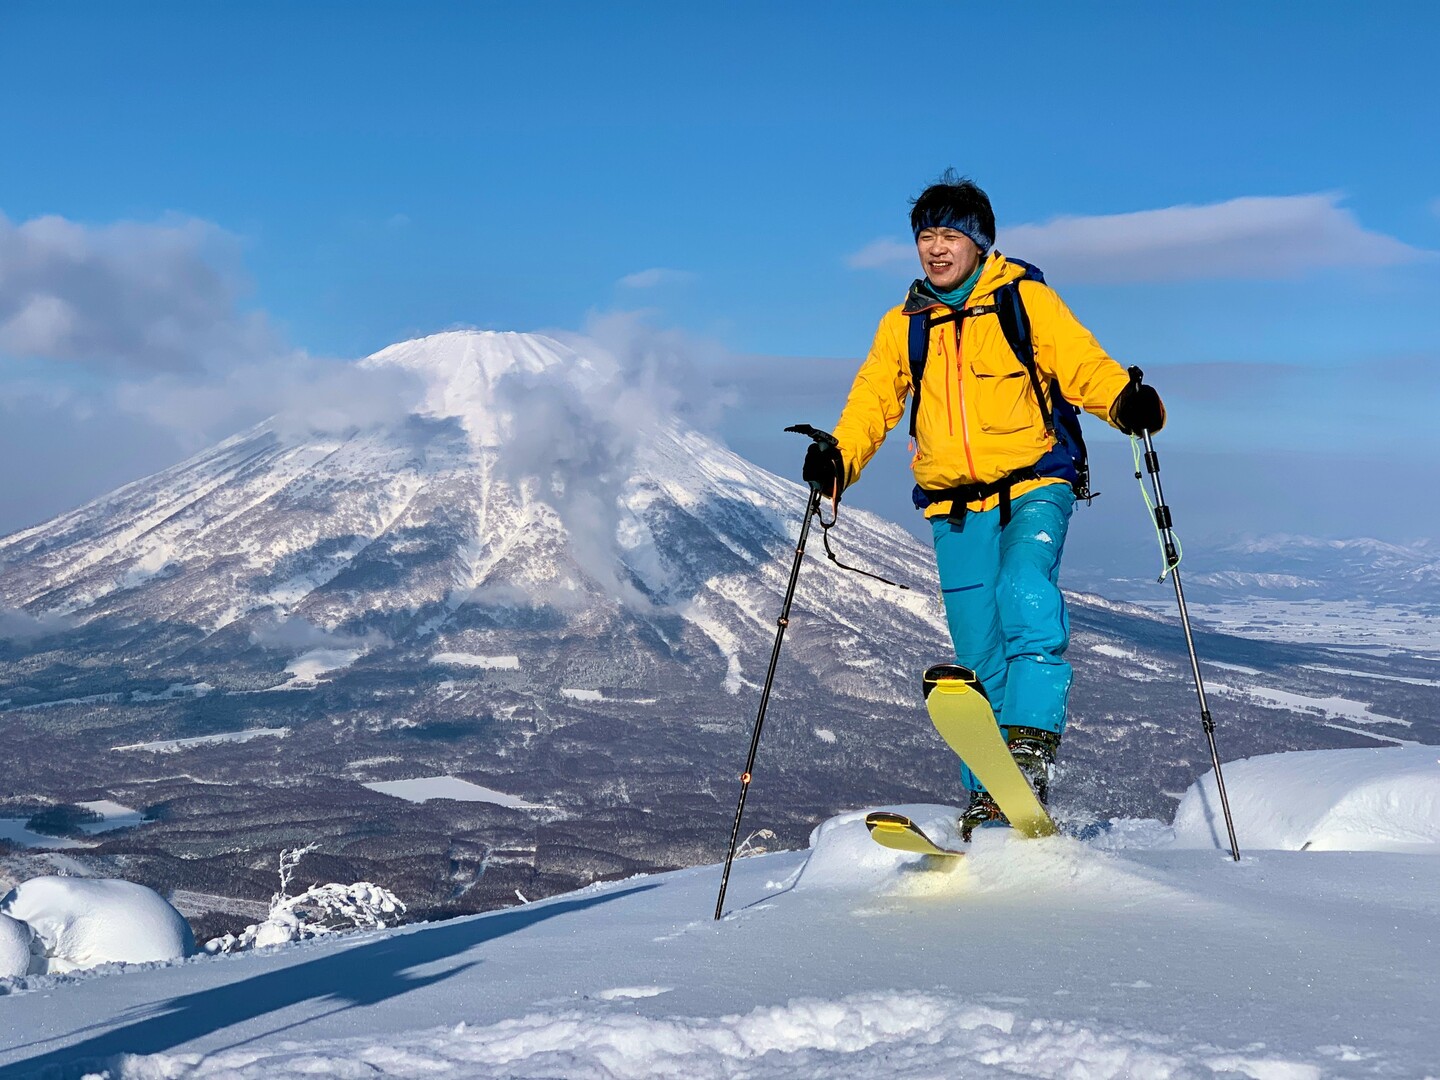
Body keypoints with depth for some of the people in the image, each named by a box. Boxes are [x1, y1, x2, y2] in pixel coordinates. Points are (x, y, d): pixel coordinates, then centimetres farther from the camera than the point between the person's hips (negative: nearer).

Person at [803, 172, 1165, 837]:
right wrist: (838, 457, -9)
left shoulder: (1025, 300, 3)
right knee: (978, 649, 2)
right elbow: (873, 401, 10)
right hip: (955, 507, 3)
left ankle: (1030, 740, -25)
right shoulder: (903, 326, 14)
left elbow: (1082, 365, -7)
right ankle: (990, 794, 8)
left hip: (1032, 486, -3)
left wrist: (1126, 400, -27)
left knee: (1026, 596, -29)